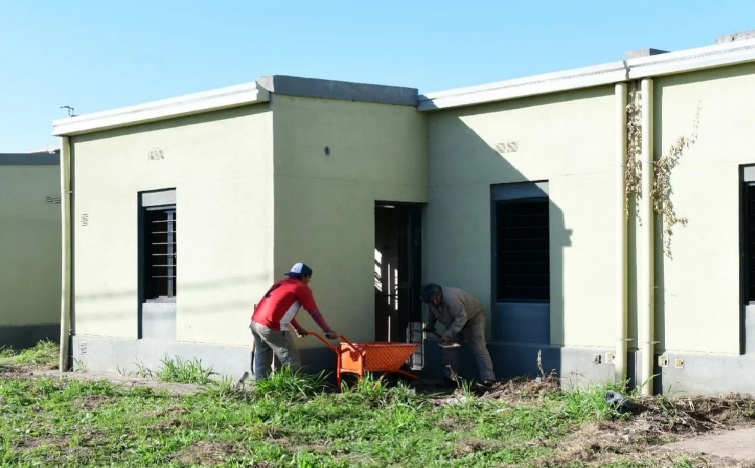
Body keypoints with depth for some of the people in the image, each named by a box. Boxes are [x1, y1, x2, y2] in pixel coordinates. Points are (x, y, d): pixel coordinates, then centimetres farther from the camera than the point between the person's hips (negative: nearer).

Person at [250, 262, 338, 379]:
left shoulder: (281, 283, 25)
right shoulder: (302, 288, 2)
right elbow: (315, 313, 4)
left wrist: (297, 328, 38)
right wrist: (328, 330, 12)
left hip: (256, 322, 8)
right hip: (271, 327, -8)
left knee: (262, 361, 15)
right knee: (292, 361, 1)